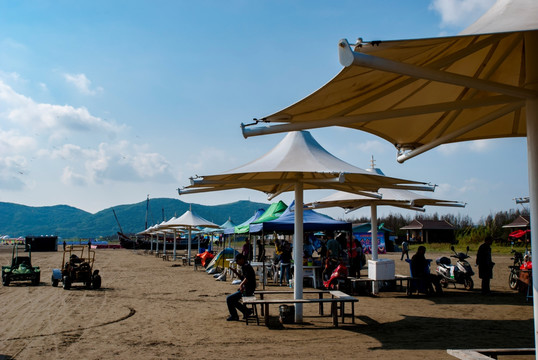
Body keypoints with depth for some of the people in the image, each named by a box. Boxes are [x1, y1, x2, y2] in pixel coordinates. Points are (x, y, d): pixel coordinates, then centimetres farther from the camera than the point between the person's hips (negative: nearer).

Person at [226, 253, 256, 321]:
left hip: (247, 291, -11)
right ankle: (246, 311, 20)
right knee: (232, 300, 21)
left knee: (229, 298, -9)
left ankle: (234, 316, 4)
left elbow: (247, 278, -31)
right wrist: (236, 272, 12)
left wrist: (241, 285, -37)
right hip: (246, 289, 11)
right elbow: (243, 278, 23)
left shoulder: (246, 266, -17)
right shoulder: (244, 266, 14)